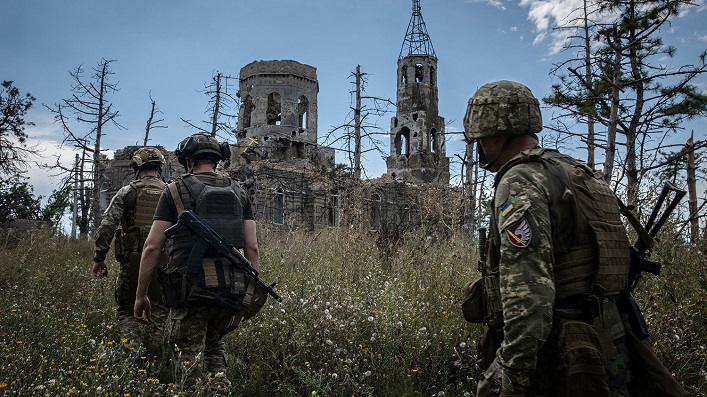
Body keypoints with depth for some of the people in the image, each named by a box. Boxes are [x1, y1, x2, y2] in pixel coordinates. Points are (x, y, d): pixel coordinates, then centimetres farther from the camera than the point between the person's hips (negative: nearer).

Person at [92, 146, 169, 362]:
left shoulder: (127, 192, -1)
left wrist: (99, 258, 0)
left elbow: (107, 226, -7)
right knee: (160, 313, 11)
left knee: (125, 311, 13)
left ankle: (136, 350, -7)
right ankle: (155, 360, 9)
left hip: (132, 262, -2)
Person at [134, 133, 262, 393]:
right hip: (231, 291, 4)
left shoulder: (176, 190, 2)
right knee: (214, 346, 25)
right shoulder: (238, 193, 12)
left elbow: (152, 247, -3)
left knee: (190, 358, 6)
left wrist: (141, 295, 4)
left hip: (192, 290, -4)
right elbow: (252, 248, 5)